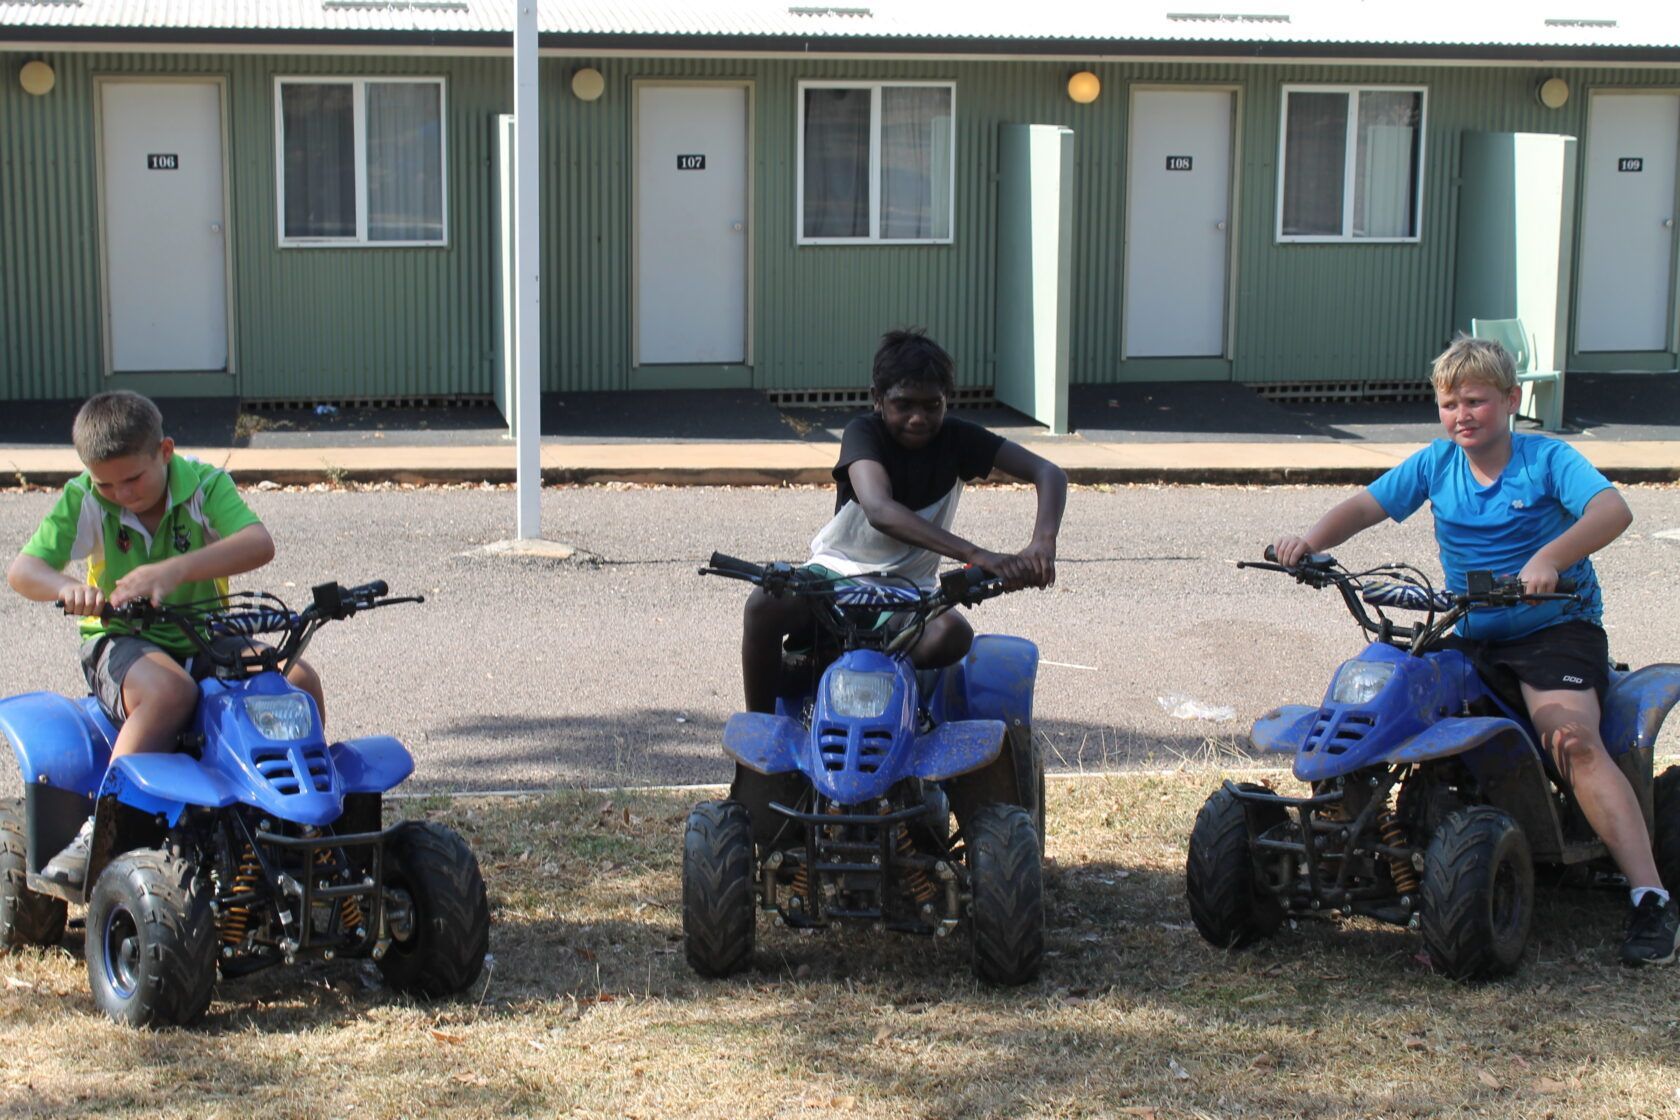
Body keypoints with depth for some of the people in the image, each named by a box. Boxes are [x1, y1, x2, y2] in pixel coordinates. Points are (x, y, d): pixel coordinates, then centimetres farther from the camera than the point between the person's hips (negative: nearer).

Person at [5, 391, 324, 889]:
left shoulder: (204, 484, -10)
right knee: (169, 691, -37)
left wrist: (176, 569, -44)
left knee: (299, 680, -22)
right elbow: (22, 569, -14)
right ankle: (99, 831, -30)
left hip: (206, 639, 2)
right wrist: (66, 587, -38)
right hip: (121, 640, -2)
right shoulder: (84, 500, -6)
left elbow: (259, 544, -28)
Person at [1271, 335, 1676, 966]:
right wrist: (1313, 540, -16)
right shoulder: (1436, 465, 6)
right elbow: (1366, 507, 6)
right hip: (1469, 638, 5)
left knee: (1572, 738, -28)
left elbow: (1613, 510, -24)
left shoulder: (1547, 459, -8)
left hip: (1554, 628, -5)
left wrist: (1550, 557, -43)